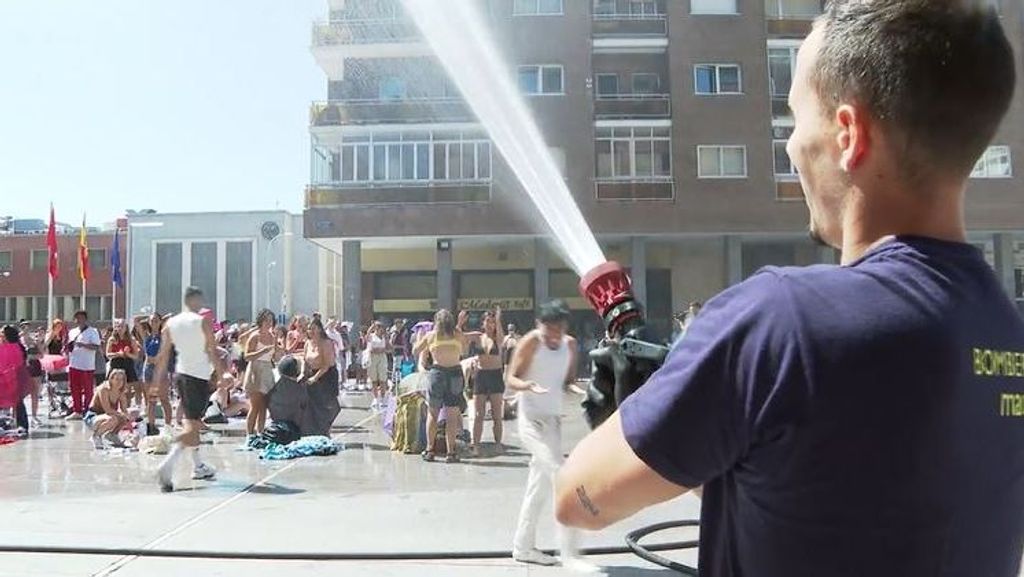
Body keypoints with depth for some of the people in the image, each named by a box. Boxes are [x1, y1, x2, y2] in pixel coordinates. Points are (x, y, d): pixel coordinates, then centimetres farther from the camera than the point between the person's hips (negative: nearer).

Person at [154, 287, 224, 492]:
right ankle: (167, 466, -24)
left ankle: (198, 466, 28)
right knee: (192, 425, -7)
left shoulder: (171, 323, 7)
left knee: (192, 422, 20)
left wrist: (158, 381, 15)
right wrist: (222, 376, -4)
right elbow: (213, 353, -11)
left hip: (180, 374, 7)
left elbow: (163, 356, 8)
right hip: (199, 376, -7)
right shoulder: (203, 322, -9)